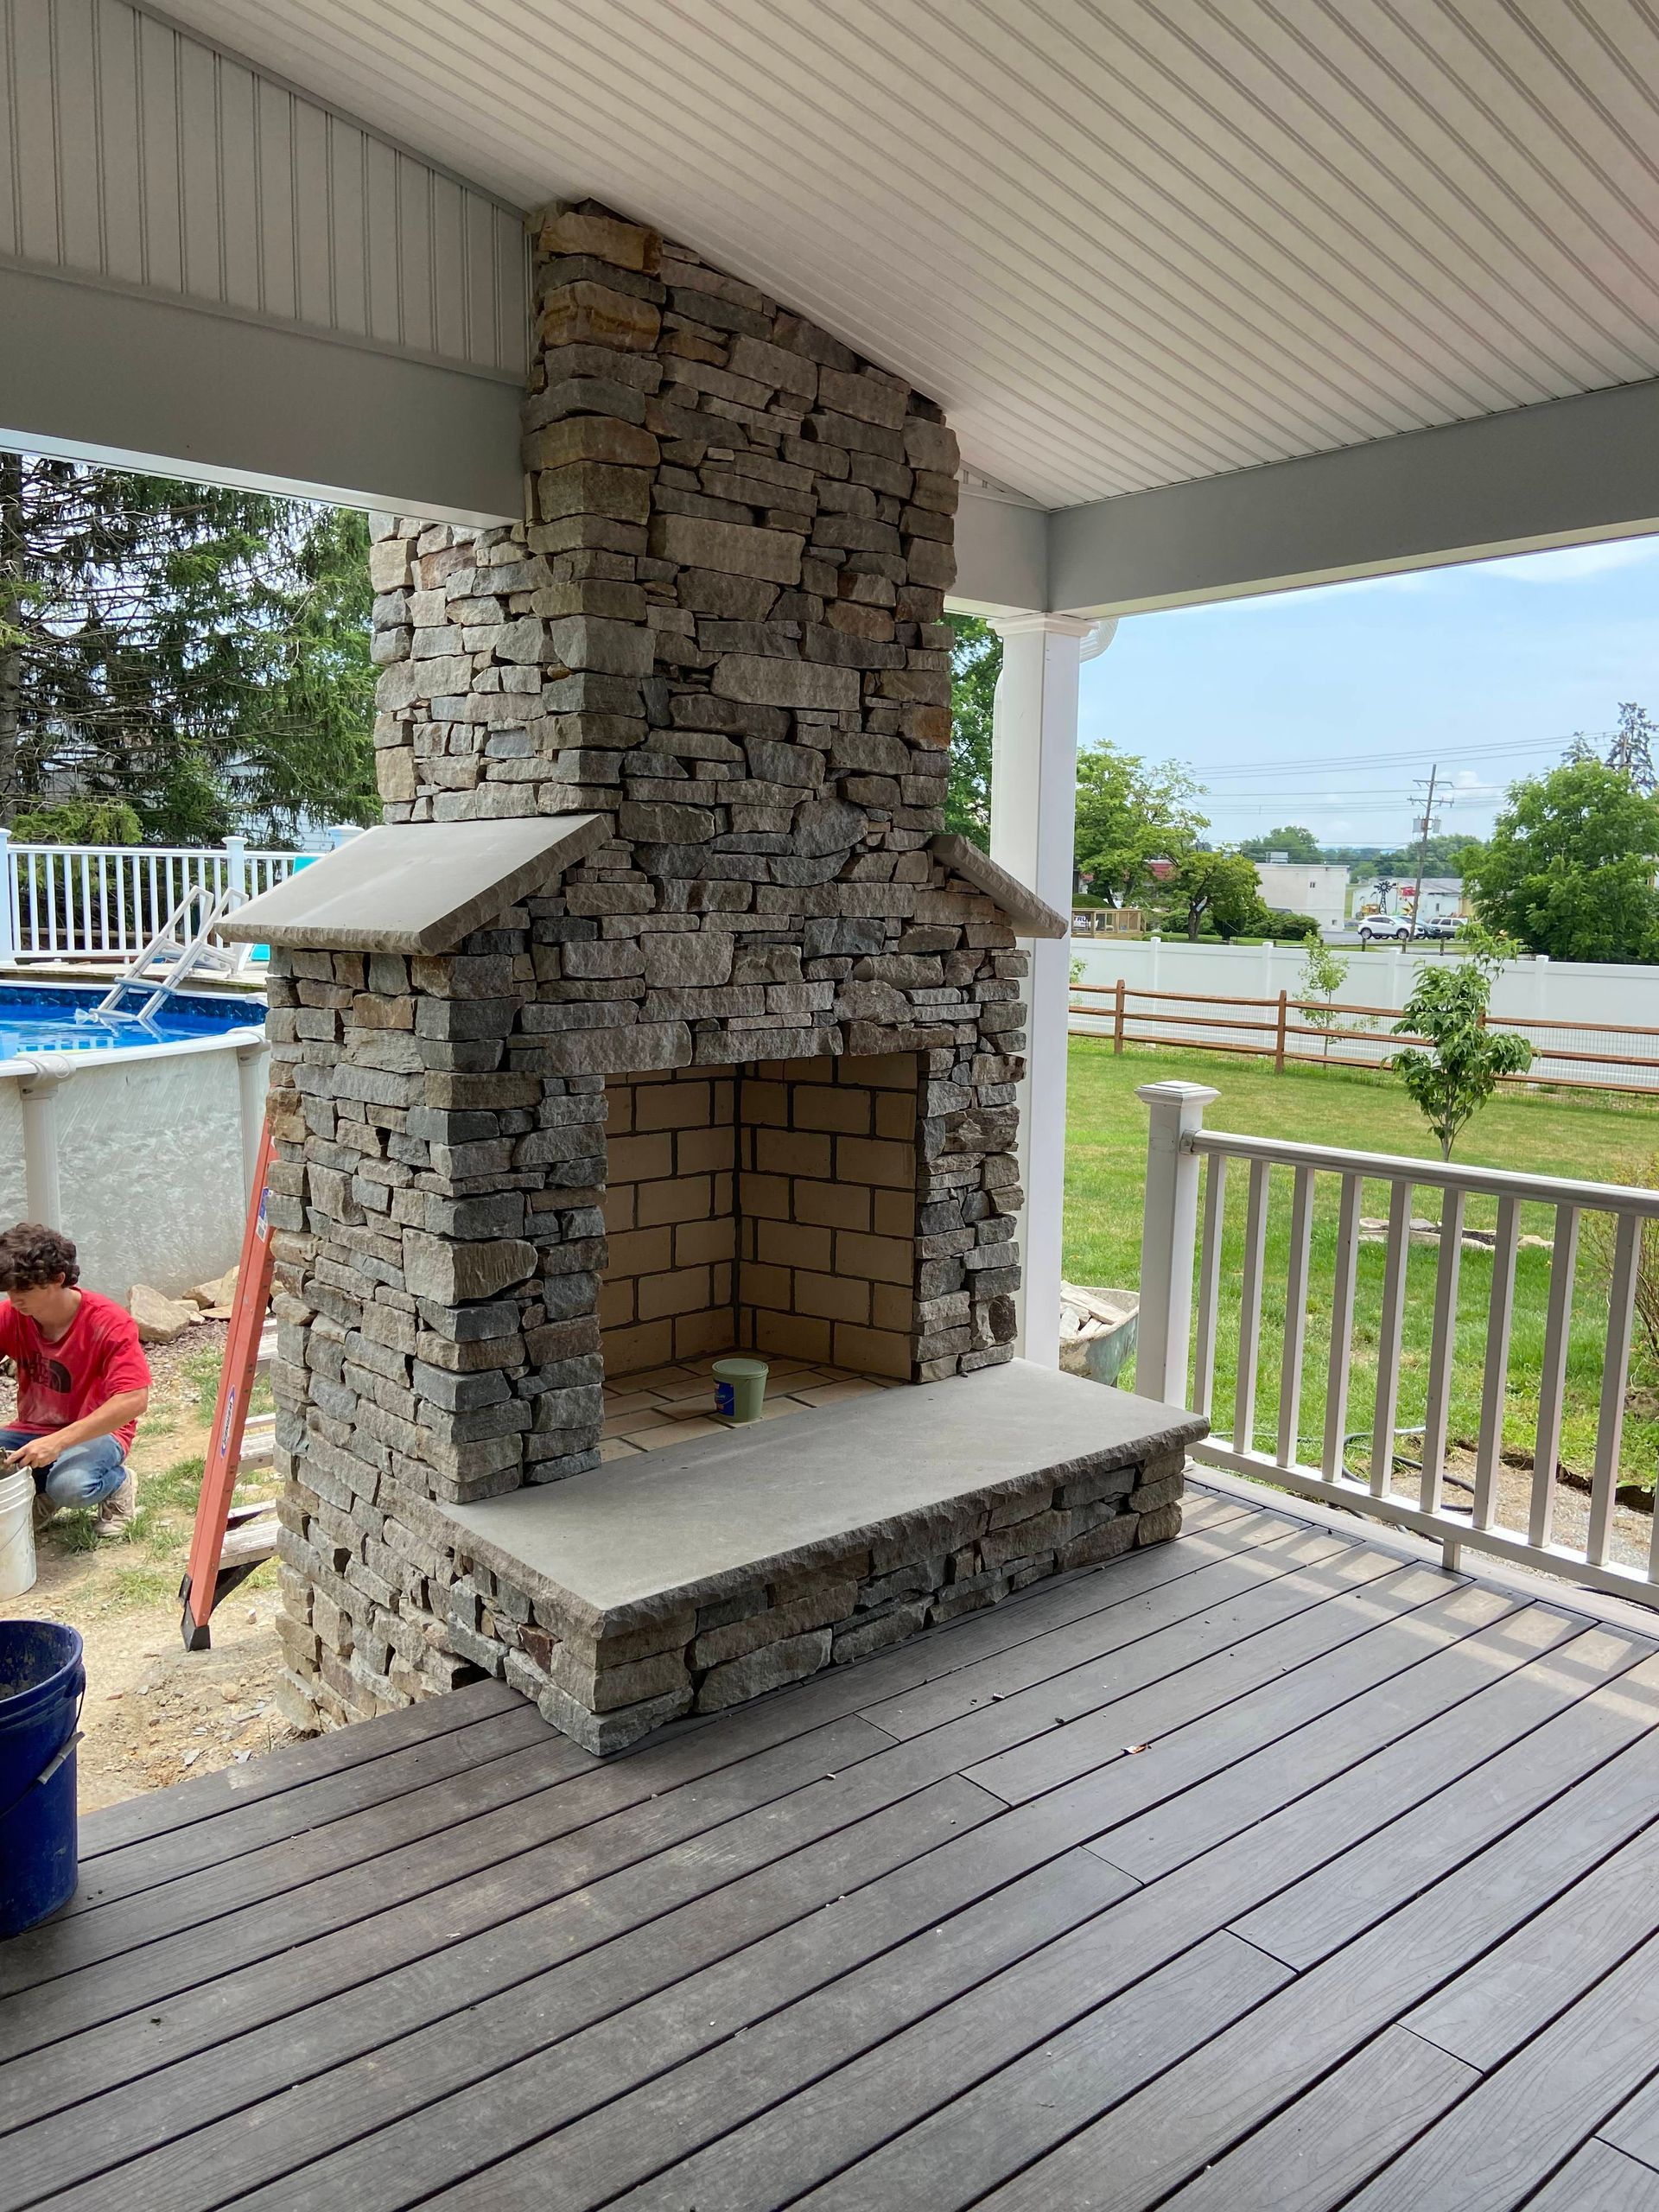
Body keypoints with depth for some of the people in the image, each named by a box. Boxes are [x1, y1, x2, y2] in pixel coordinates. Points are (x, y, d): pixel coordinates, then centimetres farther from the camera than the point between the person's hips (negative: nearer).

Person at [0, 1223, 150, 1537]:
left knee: (70, 1486, -35)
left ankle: (118, 1483, 1)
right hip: (31, 1430, 5)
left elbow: (134, 1400, -28)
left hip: (96, 1433, -5)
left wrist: (59, 1441, -36)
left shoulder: (111, 1324, -21)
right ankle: (40, 1490, 7)